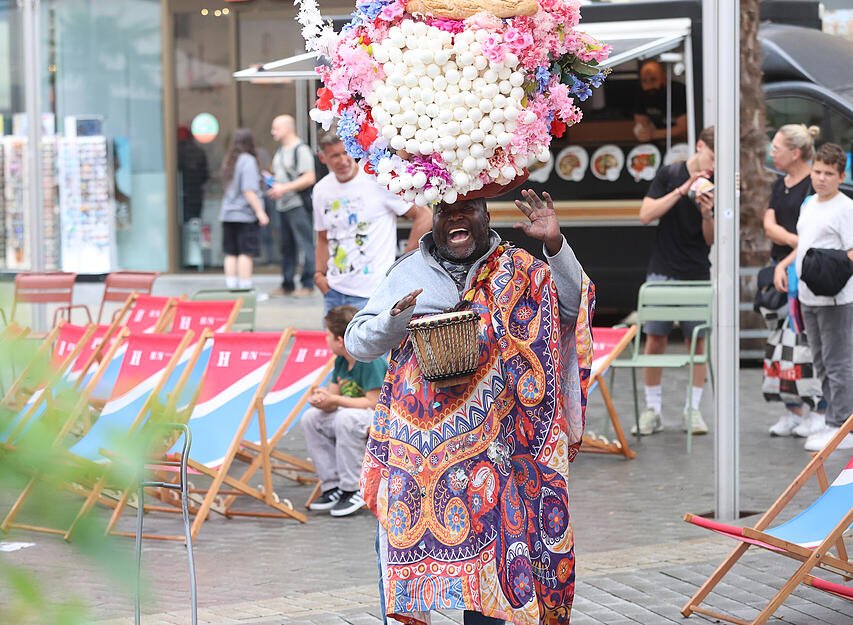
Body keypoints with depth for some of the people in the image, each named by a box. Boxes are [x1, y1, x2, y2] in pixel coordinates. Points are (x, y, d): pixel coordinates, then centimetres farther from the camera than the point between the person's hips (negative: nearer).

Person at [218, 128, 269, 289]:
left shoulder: (229, 161, 11)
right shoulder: (248, 161, -11)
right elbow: (249, 191, -17)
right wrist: (260, 212, -15)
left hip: (227, 215, 7)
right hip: (245, 215, -7)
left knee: (231, 253, 8)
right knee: (245, 253, -5)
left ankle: (231, 287, 9)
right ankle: (245, 288, -6)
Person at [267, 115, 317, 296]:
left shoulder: (301, 150, -9)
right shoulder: (280, 150, 19)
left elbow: (310, 178, -17)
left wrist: (284, 188, -18)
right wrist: (272, 181, 9)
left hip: (298, 205, -9)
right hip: (282, 206, 9)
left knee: (305, 244, -7)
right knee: (287, 246, 11)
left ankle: (308, 284, -4)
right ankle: (287, 285, 16)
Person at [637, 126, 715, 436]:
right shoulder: (669, 174, 0)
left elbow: (711, 240, 2)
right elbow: (646, 214, -9)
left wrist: (707, 214, -18)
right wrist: (682, 190, -15)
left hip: (697, 274, 1)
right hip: (663, 271, -1)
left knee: (697, 340, 2)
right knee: (655, 339, -1)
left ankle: (693, 409, 12)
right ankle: (652, 410, 7)